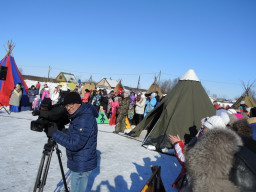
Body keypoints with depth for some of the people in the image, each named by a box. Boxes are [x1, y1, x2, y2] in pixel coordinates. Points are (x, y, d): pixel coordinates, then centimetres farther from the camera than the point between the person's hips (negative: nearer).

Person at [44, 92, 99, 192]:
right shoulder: (78, 116, 6)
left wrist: (54, 133, -25)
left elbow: (75, 143, -29)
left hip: (81, 166, -10)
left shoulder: (85, 120, -26)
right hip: (79, 163, 10)